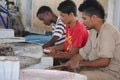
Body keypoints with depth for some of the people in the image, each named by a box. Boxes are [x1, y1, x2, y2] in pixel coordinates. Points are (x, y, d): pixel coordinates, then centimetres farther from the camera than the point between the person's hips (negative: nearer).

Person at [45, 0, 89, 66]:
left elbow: (73, 54, -21)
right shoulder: (68, 26, 6)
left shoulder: (79, 29, -22)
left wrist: (57, 55, -21)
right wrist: (53, 48, 5)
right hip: (68, 56, 8)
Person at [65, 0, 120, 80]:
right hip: (99, 69, 8)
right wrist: (67, 65, 2)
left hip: (112, 73, -8)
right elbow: (83, 54, 13)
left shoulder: (107, 32, -20)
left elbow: (104, 62, -27)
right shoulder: (93, 31, 9)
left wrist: (80, 64, -17)